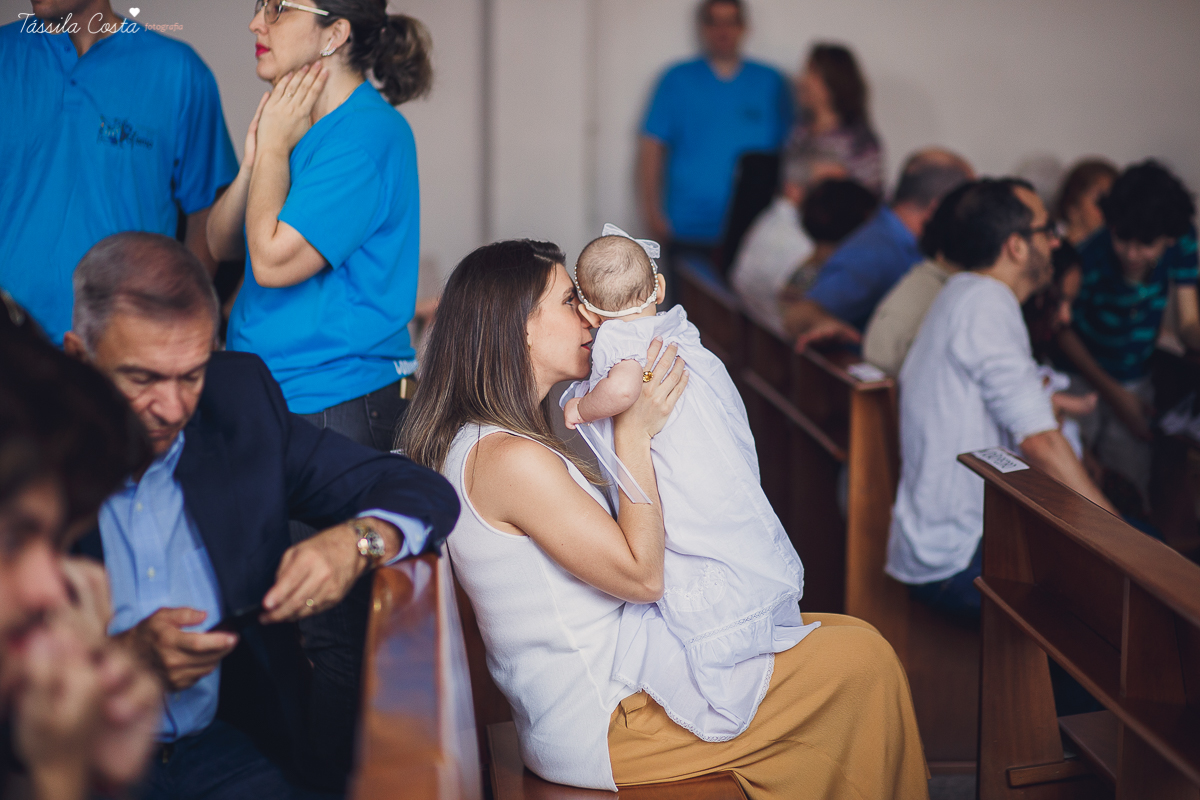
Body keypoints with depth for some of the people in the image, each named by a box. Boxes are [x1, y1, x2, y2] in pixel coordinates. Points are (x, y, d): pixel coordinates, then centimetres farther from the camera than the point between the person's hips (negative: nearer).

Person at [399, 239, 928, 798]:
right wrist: (634, 435, -15)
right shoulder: (511, 459, -22)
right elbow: (642, 576, -18)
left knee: (851, 638, 10)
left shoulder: (474, 443, 10)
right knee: (863, 663, -6)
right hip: (602, 726, -10)